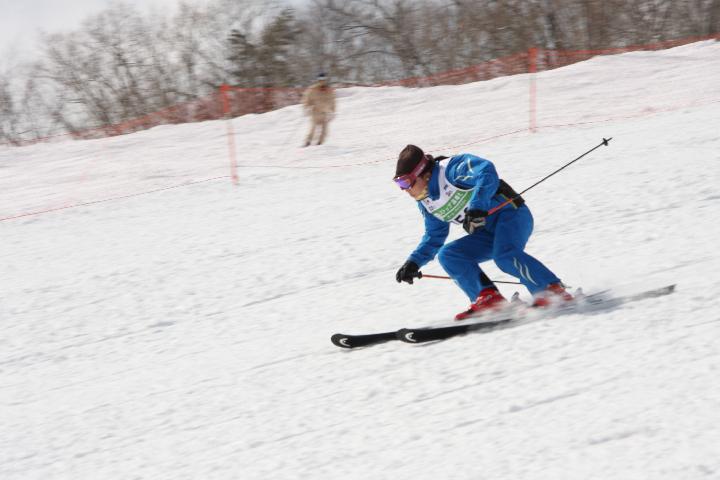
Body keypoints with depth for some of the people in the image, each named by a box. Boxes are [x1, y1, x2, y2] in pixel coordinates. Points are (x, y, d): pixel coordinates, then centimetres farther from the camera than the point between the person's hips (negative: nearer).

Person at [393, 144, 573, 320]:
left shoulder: (450, 169, -15)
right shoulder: (425, 202, 12)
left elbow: (487, 172, -31)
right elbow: (434, 237, 24)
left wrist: (478, 207, -40)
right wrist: (414, 262, 12)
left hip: (510, 213, -9)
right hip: (488, 233, 9)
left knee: (505, 256, -35)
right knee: (447, 255, -6)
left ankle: (554, 291, -27)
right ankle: (488, 297, -17)